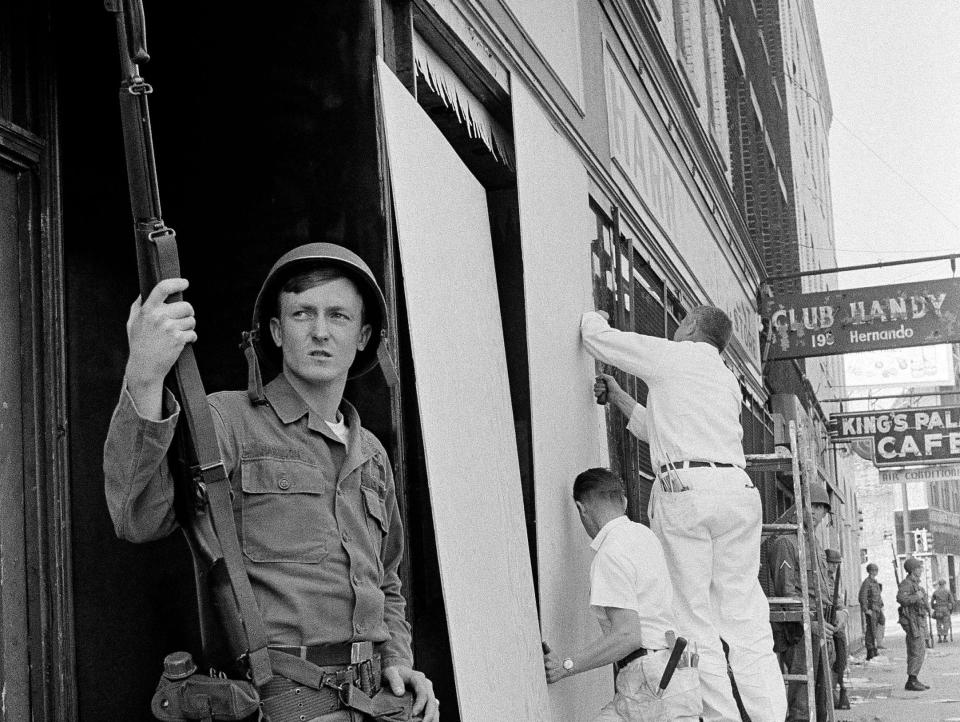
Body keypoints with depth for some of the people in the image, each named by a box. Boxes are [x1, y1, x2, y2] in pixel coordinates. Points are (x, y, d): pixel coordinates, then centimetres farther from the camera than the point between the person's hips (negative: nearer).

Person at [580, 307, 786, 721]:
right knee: (747, 622, 4)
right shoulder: (728, 380, 27)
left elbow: (595, 336, 14)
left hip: (683, 489, -6)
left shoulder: (669, 356, 8)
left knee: (696, 623, -3)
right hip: (738, 489, 6)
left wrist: (595, 316, 37)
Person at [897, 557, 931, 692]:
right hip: (913, 621, -10)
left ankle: (914, 680, 15)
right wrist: (917, 597, -26)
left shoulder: (915, 584, 17)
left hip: (920, 621, 10)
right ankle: (911, 682, -9)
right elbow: (901, 599, -30)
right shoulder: (906, 584, -14)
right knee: (918, 652, -11)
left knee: (920, 652, 11)